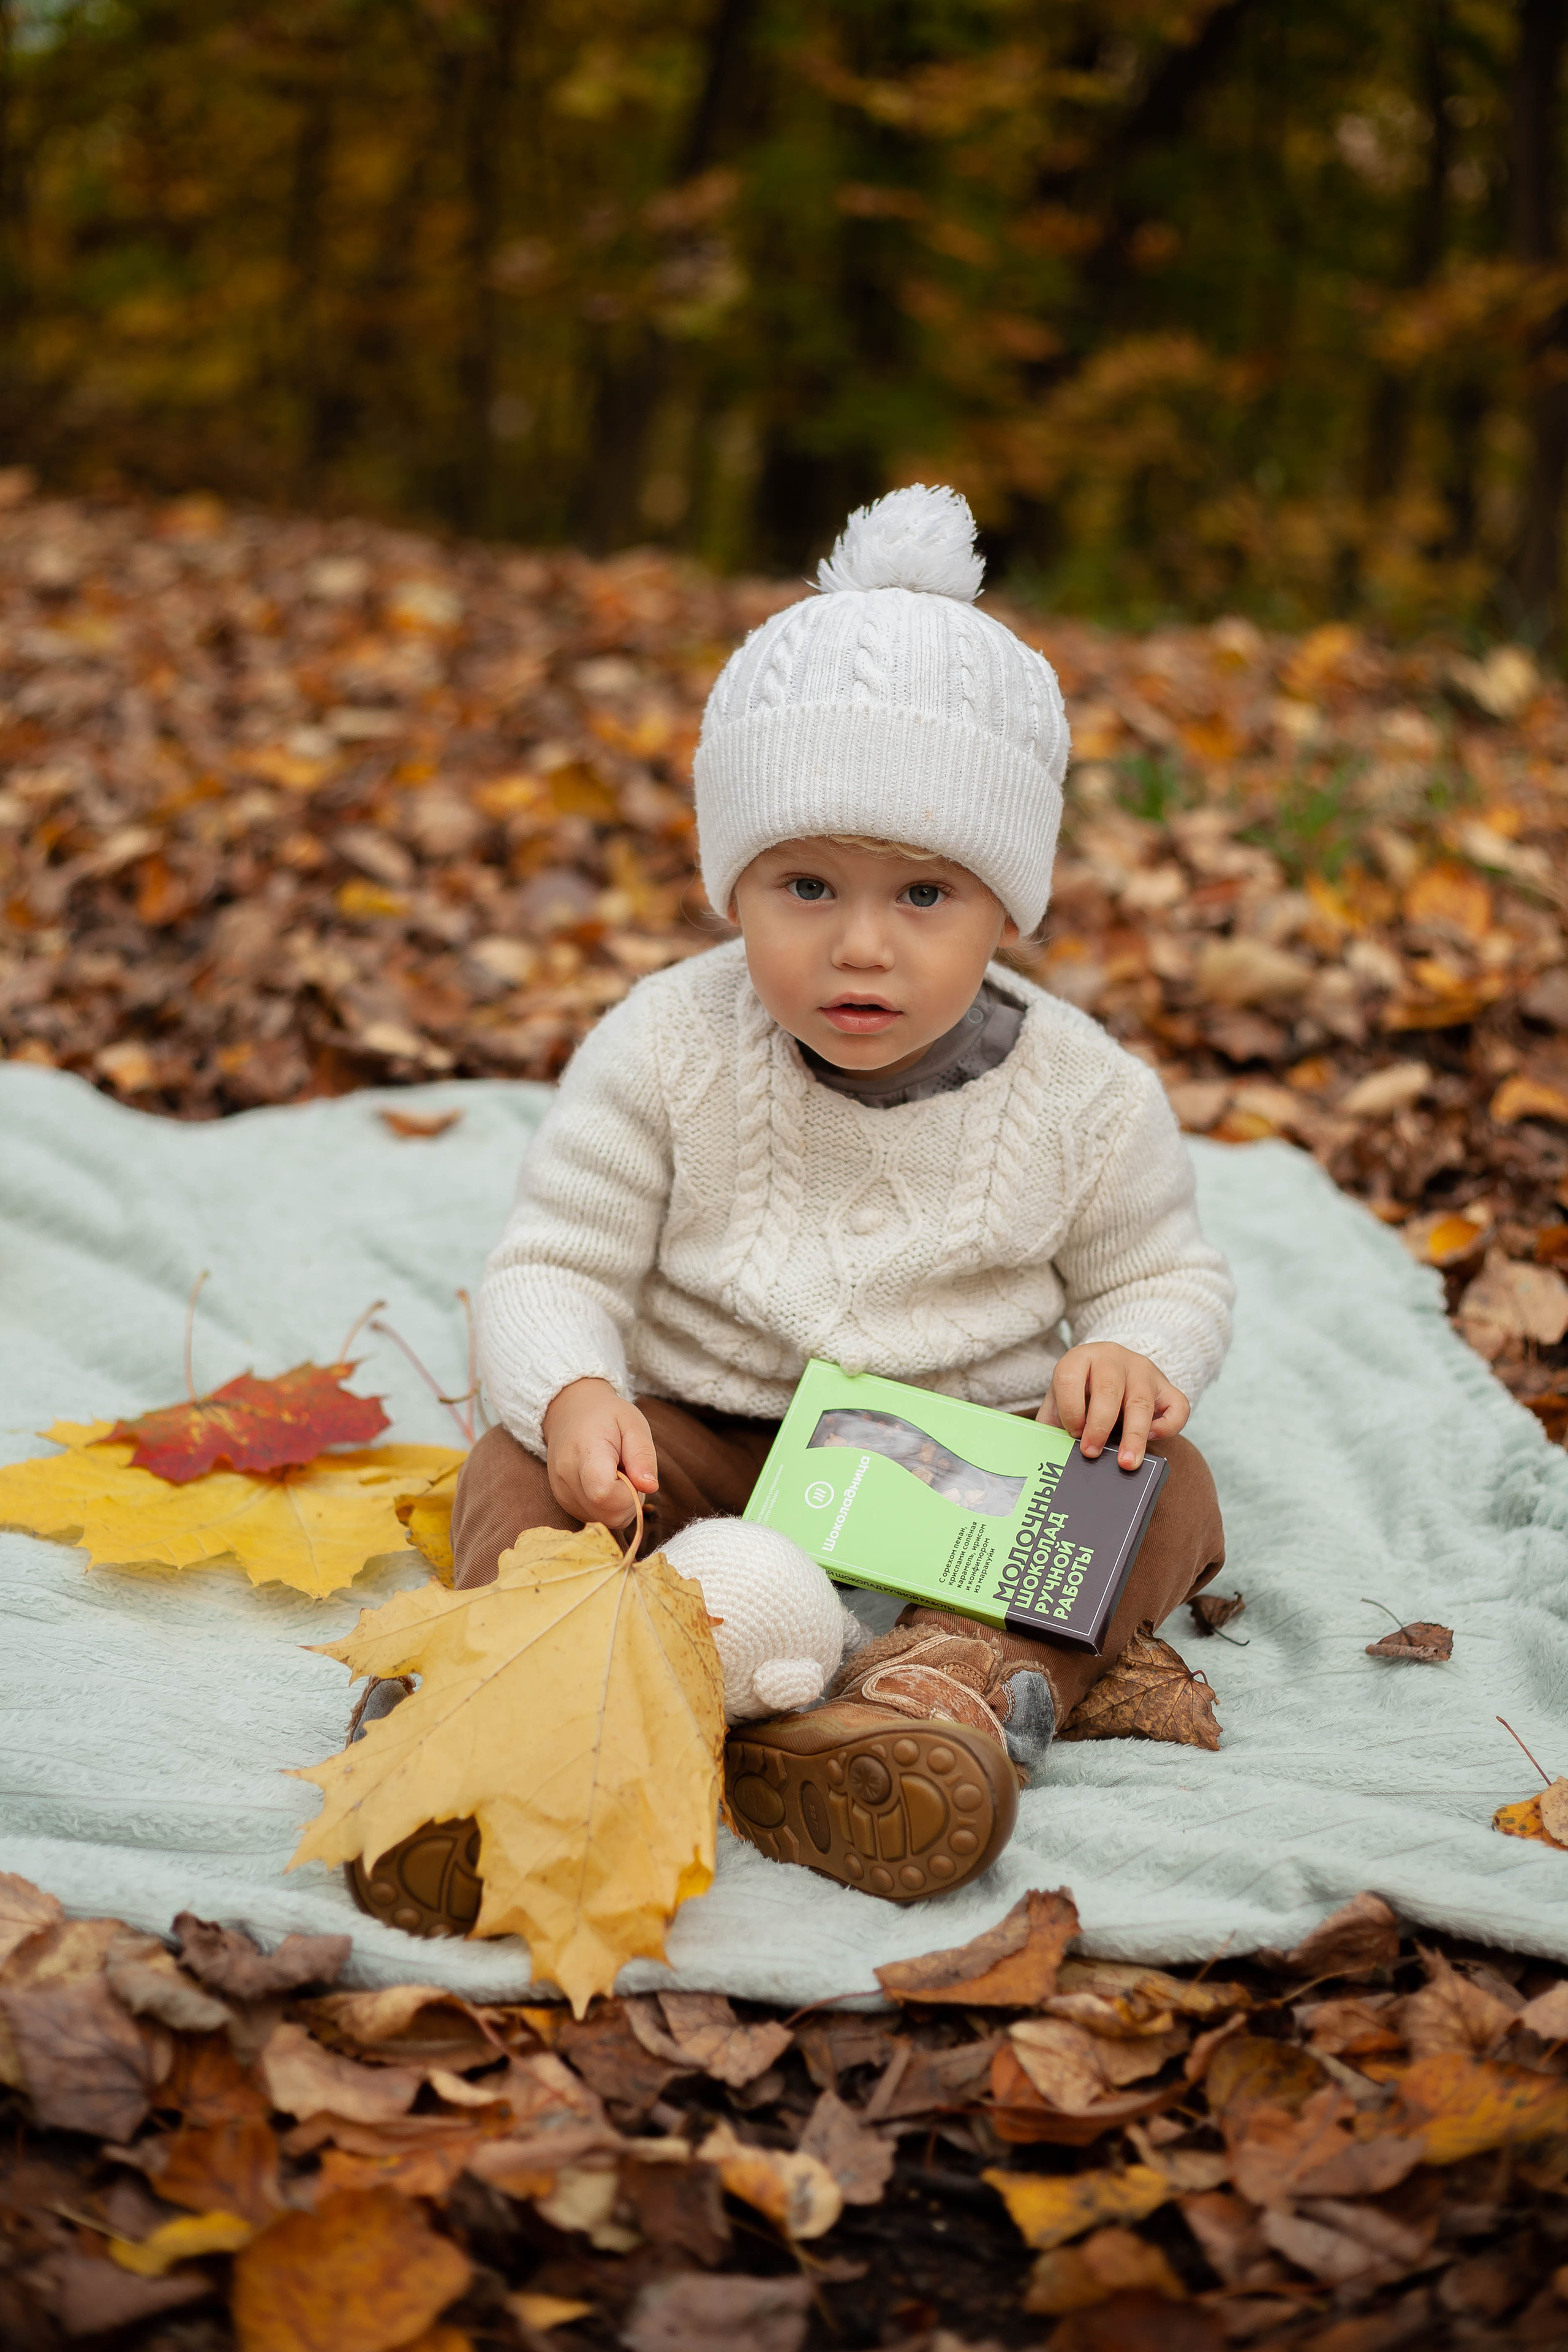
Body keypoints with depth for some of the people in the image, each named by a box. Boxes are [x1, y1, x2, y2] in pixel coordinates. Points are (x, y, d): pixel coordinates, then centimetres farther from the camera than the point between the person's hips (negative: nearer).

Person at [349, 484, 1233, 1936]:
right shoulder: (664, 1052, -8)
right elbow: (556, 1269, -6)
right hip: (697, 1444, 0)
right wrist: (573, 1395, -29)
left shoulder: (1083, 1093, -6)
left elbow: (1162, 1276, 6)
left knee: (1166, 1488, -22)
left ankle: (970, 1671, -41)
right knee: (522, 1470, -24)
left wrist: (1138, 1355, -19)